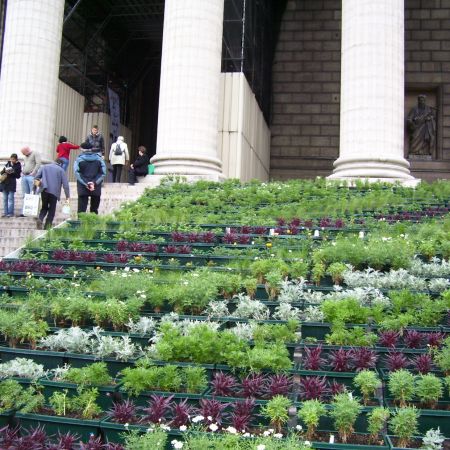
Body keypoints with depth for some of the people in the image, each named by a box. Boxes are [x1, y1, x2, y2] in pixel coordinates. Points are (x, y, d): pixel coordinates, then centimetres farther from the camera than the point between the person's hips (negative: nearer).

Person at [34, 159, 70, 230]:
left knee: (44, 207, 18)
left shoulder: (44, 167, 16)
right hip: (54, 192, -3)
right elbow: (65, 184, -1)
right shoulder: (61, 170, 6)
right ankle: (47, 227, 3)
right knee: (52, 210, 8)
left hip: (44, 190, 3)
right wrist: (67, 196, 1)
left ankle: (40, 219, -9)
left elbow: (36, 177, 6)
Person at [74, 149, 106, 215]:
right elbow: (103, 173, -3)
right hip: (96, 187, 1)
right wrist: (94, 182, -8)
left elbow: (77, 173, -9)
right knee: (94, 209, 10)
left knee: (81, 208, 1)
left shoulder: (79, 159, -2)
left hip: (83, 188, -1)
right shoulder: (99, 159, 3)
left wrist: (85, 183, -10)